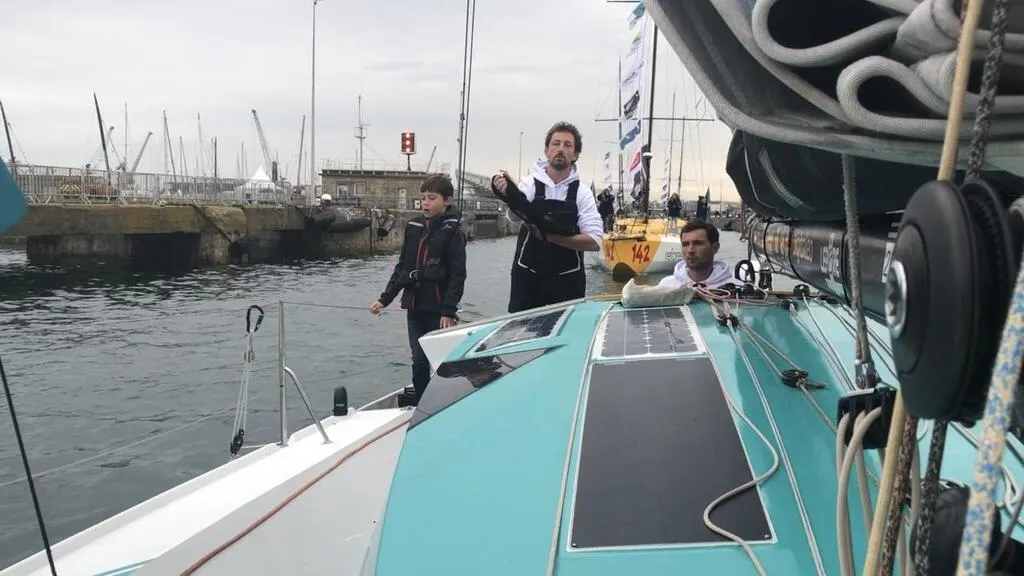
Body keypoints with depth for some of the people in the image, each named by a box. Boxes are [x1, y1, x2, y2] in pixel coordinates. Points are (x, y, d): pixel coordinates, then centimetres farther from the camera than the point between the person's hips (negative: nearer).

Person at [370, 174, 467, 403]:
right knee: (419, 362, 11)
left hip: (438, 310, -5)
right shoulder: (413, 227, 9)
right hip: (415, 307, 5)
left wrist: (448, 310, -17)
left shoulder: (452, 231, -7)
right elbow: (402, 267, 14)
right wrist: (385, 298, 8)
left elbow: (457, 275, -11)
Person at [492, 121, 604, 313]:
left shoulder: (582, 193, -2)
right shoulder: (530, 183, -2)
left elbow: (594, 242, -9)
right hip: (527, 277, 0)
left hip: (567, 280, 0)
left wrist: (553, 236, -22)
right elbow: (515, 215, -22)